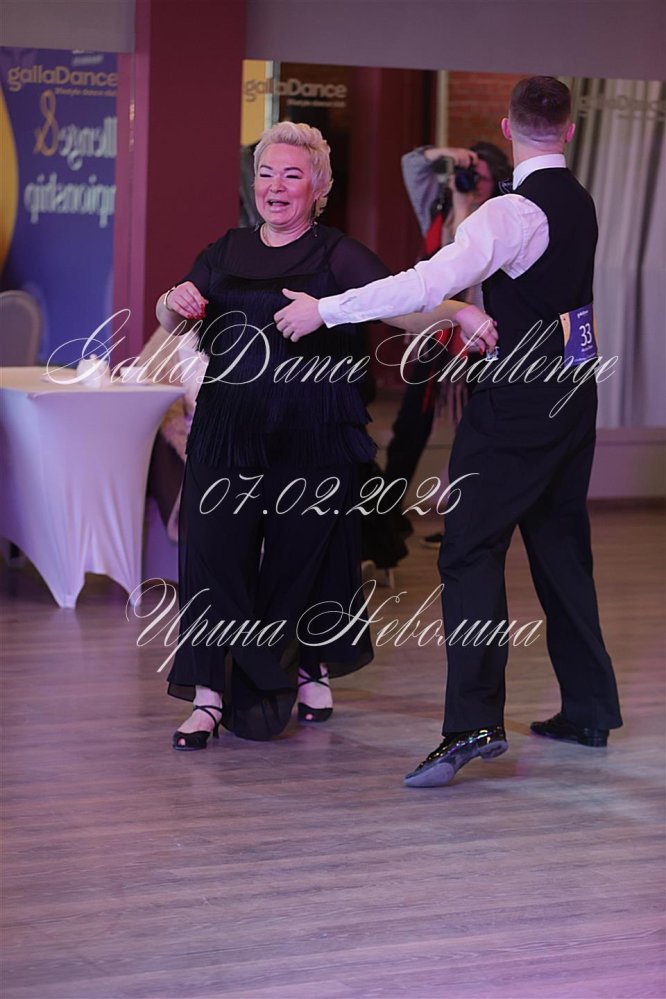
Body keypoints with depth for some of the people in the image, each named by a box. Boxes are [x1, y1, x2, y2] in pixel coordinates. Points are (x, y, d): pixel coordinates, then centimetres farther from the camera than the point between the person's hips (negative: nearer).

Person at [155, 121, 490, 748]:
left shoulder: (337, 256, -1)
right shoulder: (226, 254, 12)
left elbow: (402, 306, -13)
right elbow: (171, 323, 16)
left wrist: (458, 311, -32)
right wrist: (176, 302, -8)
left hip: (312, 437, -3)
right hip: (227, 432, 3)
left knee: (302, 554, 7)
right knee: (214, 551, -7)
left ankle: (313, 670, 31)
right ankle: (209, 697, -5)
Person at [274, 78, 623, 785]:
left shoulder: (515, 213, -18)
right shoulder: (578, 202, 10)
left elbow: (428, 283, -28)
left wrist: (322, 310, -25)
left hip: (517, 406, -9)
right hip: (571, 391, 9)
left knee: (472, 553, -11)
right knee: (559, 547, 16)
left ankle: (473, 722, -20)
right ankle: (588, 710, 22)